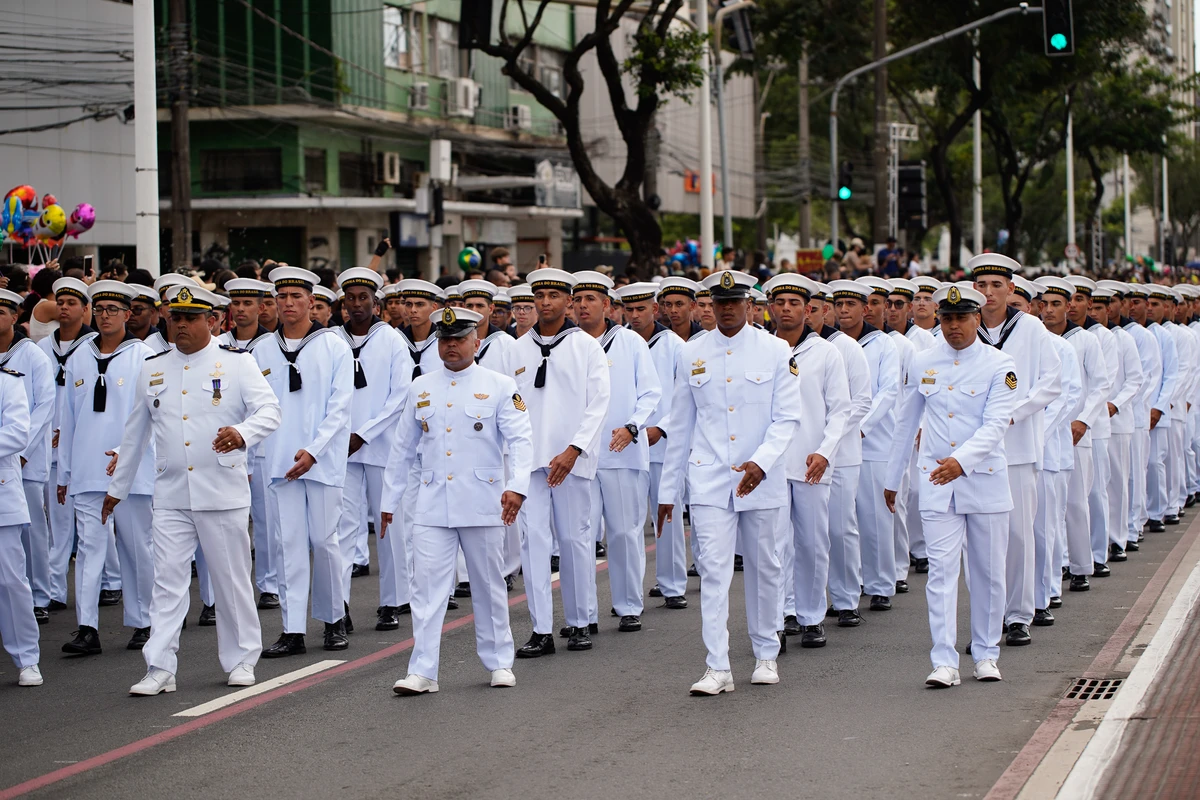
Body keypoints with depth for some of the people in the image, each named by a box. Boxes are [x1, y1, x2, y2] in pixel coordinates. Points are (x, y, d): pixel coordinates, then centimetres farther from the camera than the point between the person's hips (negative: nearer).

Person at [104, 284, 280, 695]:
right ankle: (160, 668, -1)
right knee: (167, 580, -2)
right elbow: (134, 434, 20)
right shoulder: (152, 369, 12)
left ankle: (241, 660, 18)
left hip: (222, 491, -3)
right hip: (170, 495, 3)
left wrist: (242, 433, -31)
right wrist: (117, 488, 23)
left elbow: (269, 411, -10)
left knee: (232, 579, 5)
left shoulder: (236, 363, 1)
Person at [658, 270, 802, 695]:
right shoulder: (692, 354, 6)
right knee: (713, 568, -8)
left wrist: (761, 462, -21)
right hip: (709, 479, 1)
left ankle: (766, 654, 26)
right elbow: (680, 425, 11)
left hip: (761, 480, -1)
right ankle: (717, 668, -9)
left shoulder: (776, 351, -1)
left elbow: (787, 417, -5)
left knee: (764, 567, 10)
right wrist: (668, 489, 11)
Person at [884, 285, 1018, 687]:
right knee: (942, 569, -7)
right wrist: (892, 478, 18)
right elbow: (906, 423, 15)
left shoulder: (1000, 366, -4)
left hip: (984, 480, -1)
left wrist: (961, 461, -30)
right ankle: (944, 663, -10)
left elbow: (994, 426, -14)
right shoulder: (922, 363, 5)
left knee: (988, 571, 8)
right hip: (935, 482, 1)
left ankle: (986, 654, 22)